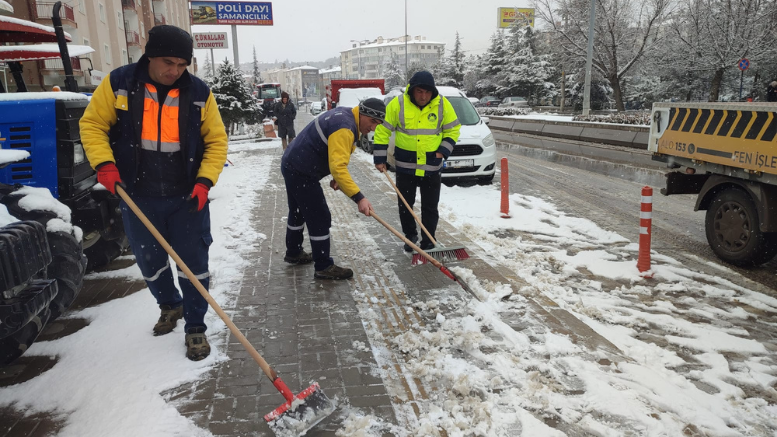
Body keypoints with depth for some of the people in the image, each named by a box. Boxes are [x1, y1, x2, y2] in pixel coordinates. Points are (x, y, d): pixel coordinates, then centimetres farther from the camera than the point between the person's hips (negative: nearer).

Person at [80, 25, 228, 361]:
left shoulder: (199, 92, -6)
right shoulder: (118, 84, -7)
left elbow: (216, 140, -1)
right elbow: (92, 124, 2)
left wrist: (204, 181, -12)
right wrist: (104, 164, -14)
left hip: (188, 198, -1)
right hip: (138, 197, 1)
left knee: (194, 263, 4)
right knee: (150, 263, 17)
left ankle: (195, 327, 21)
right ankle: (170, 306, 44)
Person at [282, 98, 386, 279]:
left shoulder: (344, 114, 6)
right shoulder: (344, 128, -26)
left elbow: (336, 158, 14)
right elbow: (338, 167, -35)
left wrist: (338, 176, 1)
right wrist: (359, 198, -37)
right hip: (302, 174, -11)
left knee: (298, 212, 24)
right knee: (320, 218, -5)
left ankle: (293, 253, 42)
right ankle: (324, 267, 4)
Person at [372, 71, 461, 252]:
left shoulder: (442, 104, -7)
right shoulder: (398, 103, -11)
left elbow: (453, 129, 4)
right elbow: (382, 130, -4)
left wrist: (443, 151, -8)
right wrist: (380, 158, -6)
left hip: (432, 166, 0)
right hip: (405, 165, 0)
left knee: (430, 207, 6)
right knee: (405, 204, 10)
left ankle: (428, 242, 19)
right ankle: (410, 236, 30)